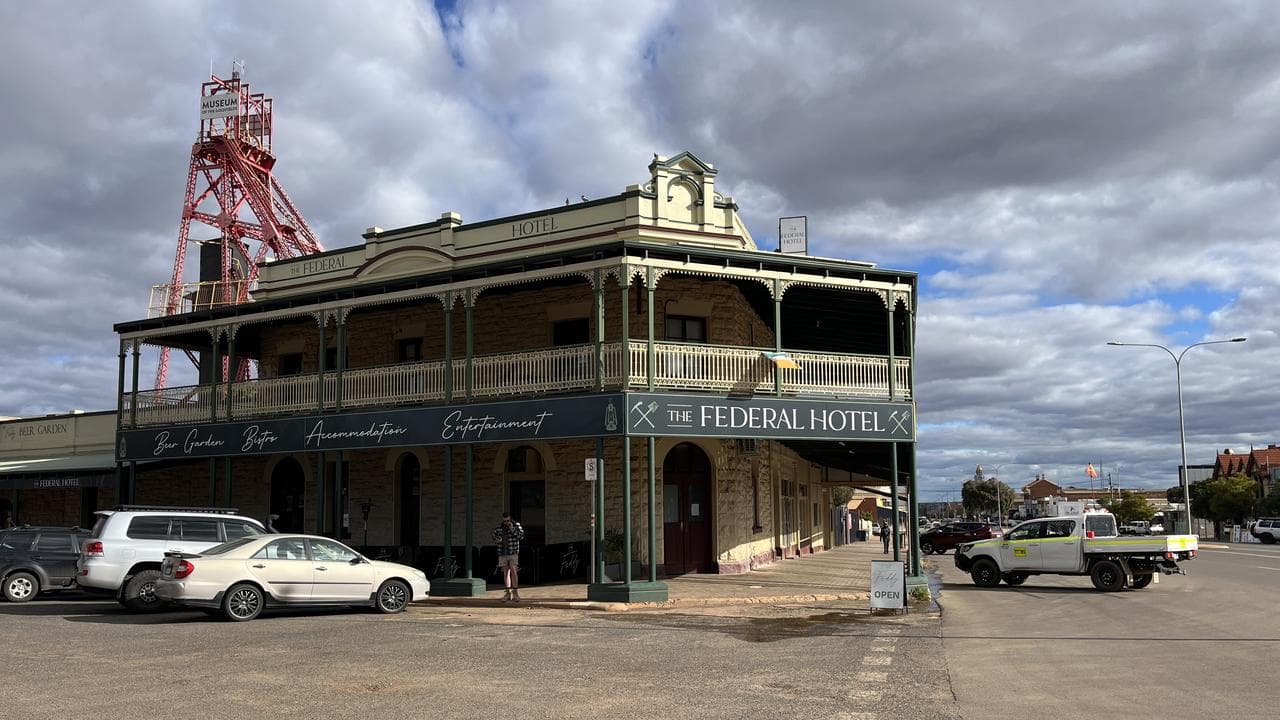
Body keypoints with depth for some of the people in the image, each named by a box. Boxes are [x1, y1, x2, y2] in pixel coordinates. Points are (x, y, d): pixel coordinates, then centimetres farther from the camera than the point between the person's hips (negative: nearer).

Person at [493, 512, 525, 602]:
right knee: (505, 572, 5)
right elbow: (494, 537, 18)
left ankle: (515, 592, -13)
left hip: (513, 552, -3)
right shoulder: (498, 527, 7)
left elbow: (521, 536, -11)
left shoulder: (516, 525, -2)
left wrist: (512, 529, -20)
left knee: (513, 571, -14)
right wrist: (497, 540, -6)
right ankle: (508, 593, 10)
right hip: (502, 553, 4)